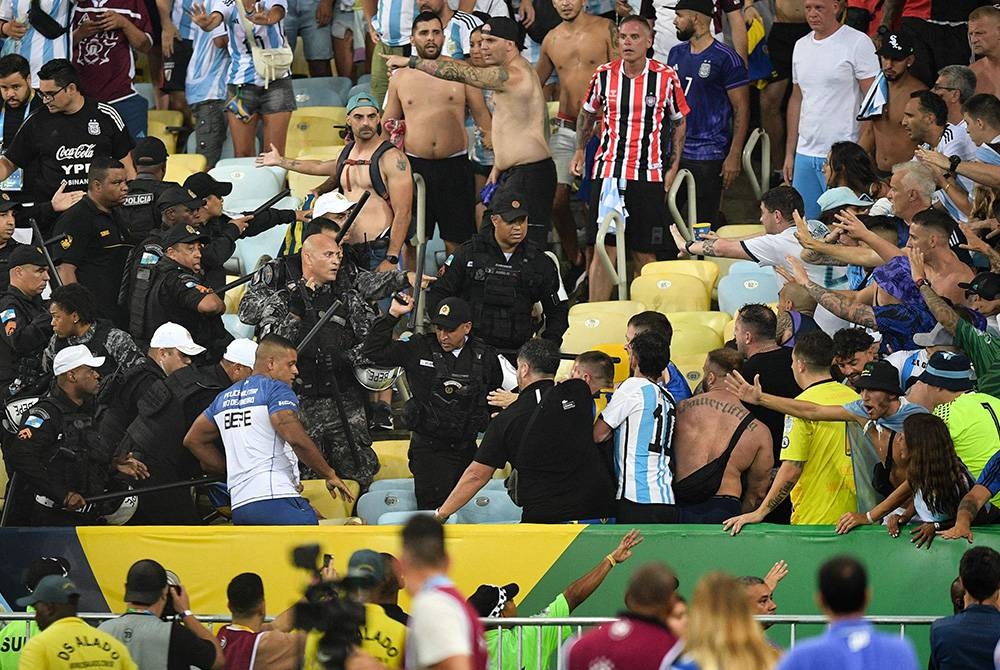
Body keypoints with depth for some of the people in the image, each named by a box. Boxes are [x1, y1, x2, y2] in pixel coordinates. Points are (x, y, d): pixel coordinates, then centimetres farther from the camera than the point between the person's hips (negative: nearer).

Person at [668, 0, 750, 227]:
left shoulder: (726, 58, -7)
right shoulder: (676, 54, 12)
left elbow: (741, 109, -7)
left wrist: (734, 156, -13)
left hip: (709, 155, -6)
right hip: (674, 152, 6)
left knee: (705, 223, -3)